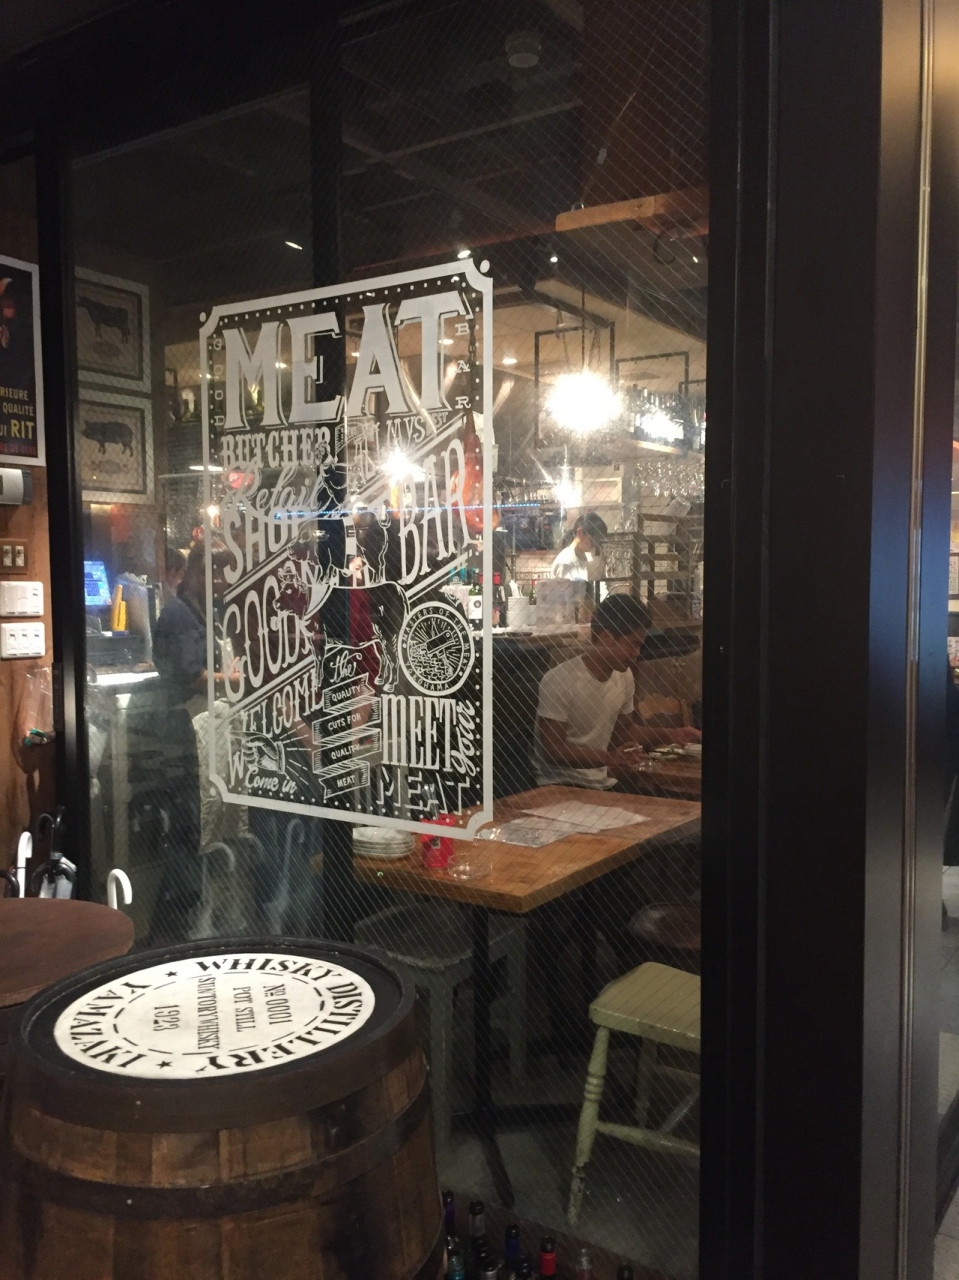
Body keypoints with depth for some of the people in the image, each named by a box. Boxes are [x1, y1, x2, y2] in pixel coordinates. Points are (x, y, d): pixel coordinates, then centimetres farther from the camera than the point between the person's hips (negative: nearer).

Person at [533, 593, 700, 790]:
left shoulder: (624, 676, 2)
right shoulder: (559, 681, -20)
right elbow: (553, 750, -19)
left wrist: (672, 735, 2)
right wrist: (608, 758, -31)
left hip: (601, 784, 8)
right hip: (560, 786, -7)